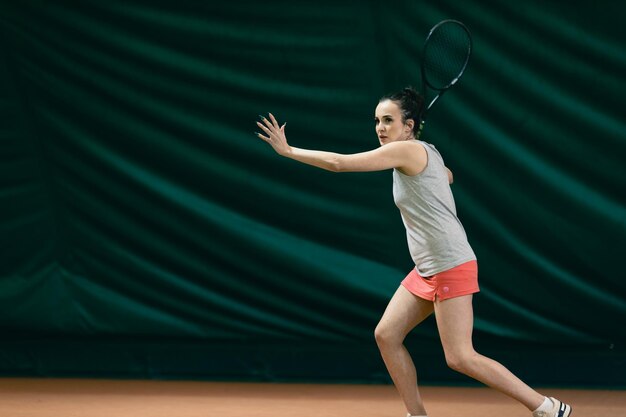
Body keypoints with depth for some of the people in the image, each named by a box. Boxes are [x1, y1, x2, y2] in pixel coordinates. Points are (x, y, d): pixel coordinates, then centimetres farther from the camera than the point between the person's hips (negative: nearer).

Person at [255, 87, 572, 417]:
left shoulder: (408, 150, -15)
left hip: (451, 266, -10)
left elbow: (339, 163, -18)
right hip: (426, 269, 10)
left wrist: (289, 151, -9)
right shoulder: (426, 153, 13)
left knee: (459, 358, -10)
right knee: (386, 335, 6)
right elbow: (447, 177, 38)